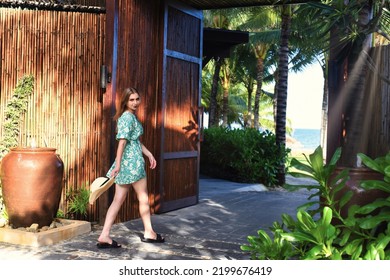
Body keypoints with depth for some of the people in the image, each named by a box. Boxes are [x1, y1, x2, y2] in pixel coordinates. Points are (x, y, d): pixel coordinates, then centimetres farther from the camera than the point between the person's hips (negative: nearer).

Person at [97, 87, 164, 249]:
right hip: (132, 162, -9)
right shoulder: (128, 117, -13)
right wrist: (117, 164, -25)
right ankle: (149, 233, 21)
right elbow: (122, 141, -20)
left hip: (126, 163, 9)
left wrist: (149, 154, 25)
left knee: (118, 200, 5)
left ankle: (104, 236, 1)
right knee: (143, 198, 7)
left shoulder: (131, 116, 18)